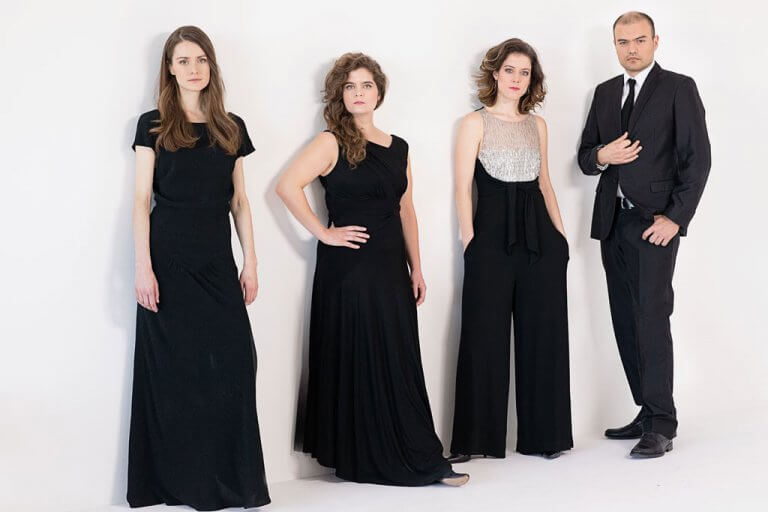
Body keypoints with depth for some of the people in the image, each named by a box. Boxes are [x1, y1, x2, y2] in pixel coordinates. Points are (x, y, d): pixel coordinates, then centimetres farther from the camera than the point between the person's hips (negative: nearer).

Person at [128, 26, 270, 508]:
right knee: (173, 368, 0)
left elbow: (239, 201, 13)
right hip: (169, 258, -3)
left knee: (232, 363, -4)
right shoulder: (153, 125, 2)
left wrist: (251, 262, 7)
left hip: (217, 259, 3)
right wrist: (143, 267, -11)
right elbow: (141, 200, -2)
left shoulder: (231, 128, 11)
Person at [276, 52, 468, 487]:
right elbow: (288, 186, -17)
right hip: (349, 267, -5)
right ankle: (366, 460, 9)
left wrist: (417, 269, 11)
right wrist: (323, 233, -14)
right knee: (359, 362, -1)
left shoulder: (398, 148, 13)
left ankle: (421, 460, 14)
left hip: (392, 267, 5)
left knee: (401, 362, 7)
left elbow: (406, 211, 15)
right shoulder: (332, 143, -4)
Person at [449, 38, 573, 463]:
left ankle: (542, 432, 18)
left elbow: (544, 183, 18)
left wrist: (560, 233, 10)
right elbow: (463, 186, -3)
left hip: (538, 235, 4)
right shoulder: (476, 122, 1)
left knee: (543, 334, 7)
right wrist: (470, 239, -10)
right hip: (492, 233, -4)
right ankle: (475, 438, 8)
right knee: (485, 336, 0)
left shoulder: (537, 125, 14)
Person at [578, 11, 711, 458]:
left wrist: (675, 218, -13)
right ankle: (650, 413, 16)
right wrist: (602, 156, -6)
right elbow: (585, 158, 18)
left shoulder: (679, 88, 0)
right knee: (626, 323, 7)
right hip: (613, 222, 6)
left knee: (651, 319, -11)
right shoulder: (605, 93, 17)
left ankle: (661, 425, -6)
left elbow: (698, 158, -5)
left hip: (654, 221, -6)